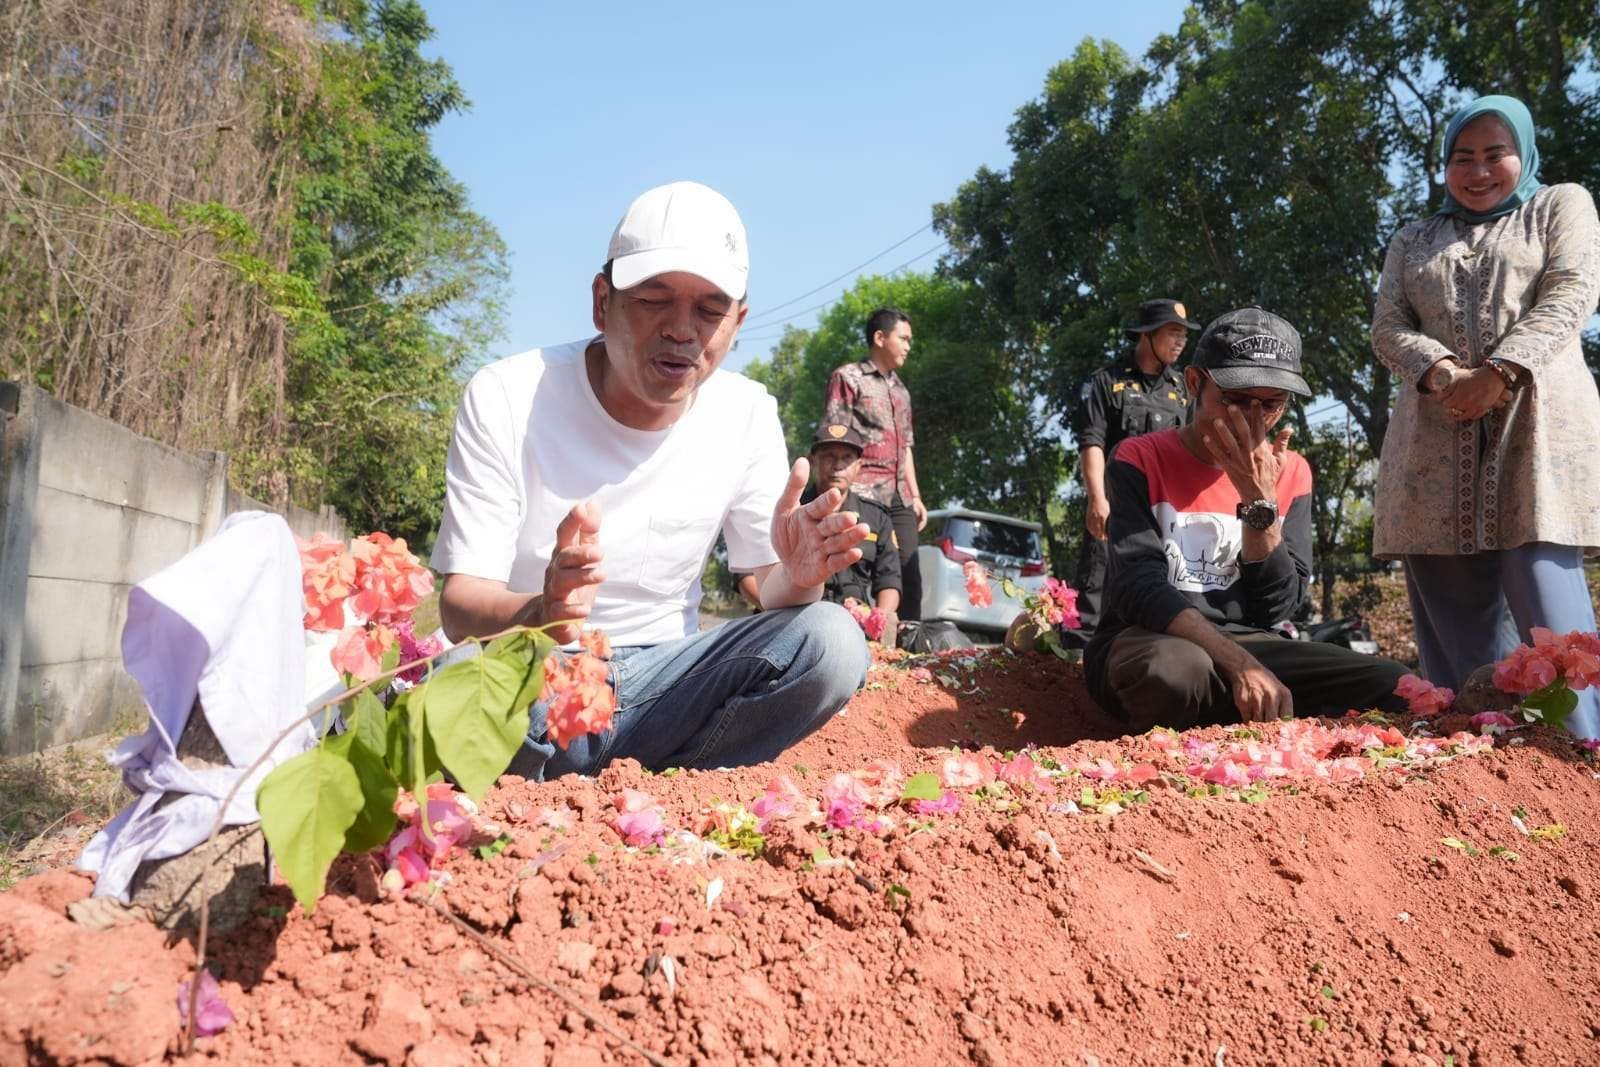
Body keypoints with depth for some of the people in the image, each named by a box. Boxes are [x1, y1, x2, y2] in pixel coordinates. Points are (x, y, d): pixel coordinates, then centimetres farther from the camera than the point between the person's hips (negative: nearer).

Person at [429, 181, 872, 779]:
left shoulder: (747, 415, -4)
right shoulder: (506, 398, -13)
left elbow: (770, 588, 2)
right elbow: (459, 607, -16)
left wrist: (798, 577, -25)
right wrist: (540, 616, -40)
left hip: (660, 674, 4)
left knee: (831, 641, -21)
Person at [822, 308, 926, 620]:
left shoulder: (900, 389, 24)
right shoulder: (847, 377, 3)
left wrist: (915, 496, 18)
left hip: (899, 498, 7)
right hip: (863, 493, -7)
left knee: (910, 578, 3)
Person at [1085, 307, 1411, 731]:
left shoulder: (1291, 473, 7)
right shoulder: (1140, 460, -6)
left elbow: (1274, 608, -2)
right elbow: (1140, 589, -20)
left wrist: (1260, 500, -14)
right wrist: (1242, 666, -33)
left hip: (1249, 643, 5)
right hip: (1147, 641, -5)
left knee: (1396, 688, -15)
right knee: (1176, 668, -41)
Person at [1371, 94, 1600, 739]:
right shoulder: (1411, 243, 24)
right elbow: (1388, 328, 9)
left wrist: (1498, 374, -15)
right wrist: (1444, 374, -12)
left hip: (1536, 425, -3)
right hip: (1436, 438, 3)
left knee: (1545, 595, -14)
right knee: (1453, 613, -2)